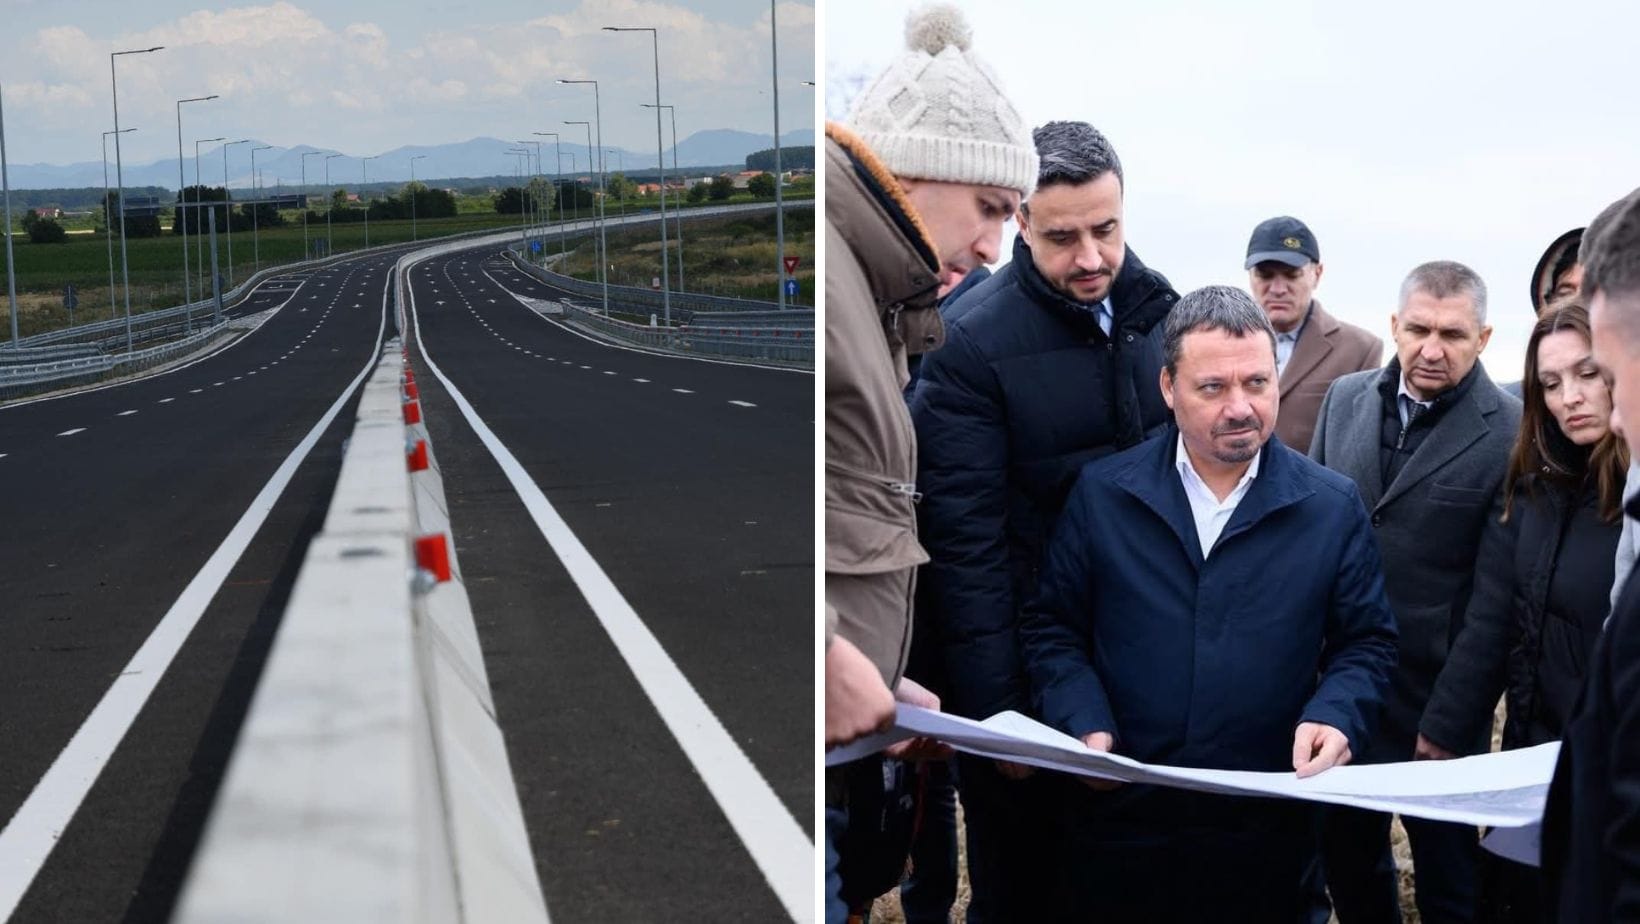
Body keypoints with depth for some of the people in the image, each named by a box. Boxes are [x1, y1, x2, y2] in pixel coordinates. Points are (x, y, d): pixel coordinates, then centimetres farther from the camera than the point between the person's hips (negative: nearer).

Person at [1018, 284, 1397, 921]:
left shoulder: (1332, 507, 2)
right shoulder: (1102, 493, 1)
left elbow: (1367, 642, 5)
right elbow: (1052, 628, 4)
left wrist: (1334, 715, -14)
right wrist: (1085, 725, -12)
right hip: (1120, 823, 0)